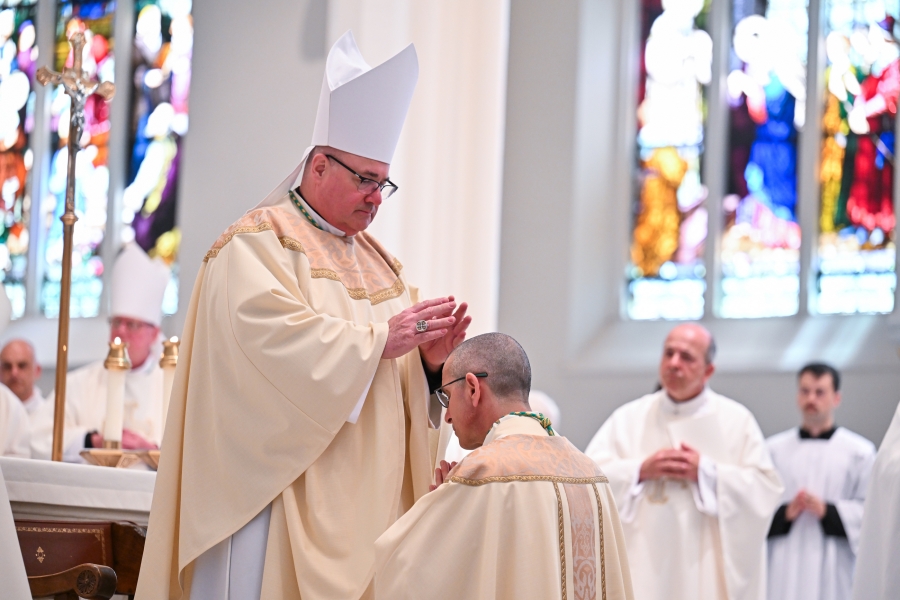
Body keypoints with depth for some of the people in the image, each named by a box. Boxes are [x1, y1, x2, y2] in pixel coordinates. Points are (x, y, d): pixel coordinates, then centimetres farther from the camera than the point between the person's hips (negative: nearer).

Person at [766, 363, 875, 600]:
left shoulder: (859, 451, 5)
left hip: (833, 571, -1)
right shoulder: (774, 448, 11)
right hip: (784, 570, 1)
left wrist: (828, 511, -14)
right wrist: (784, 513, -11)